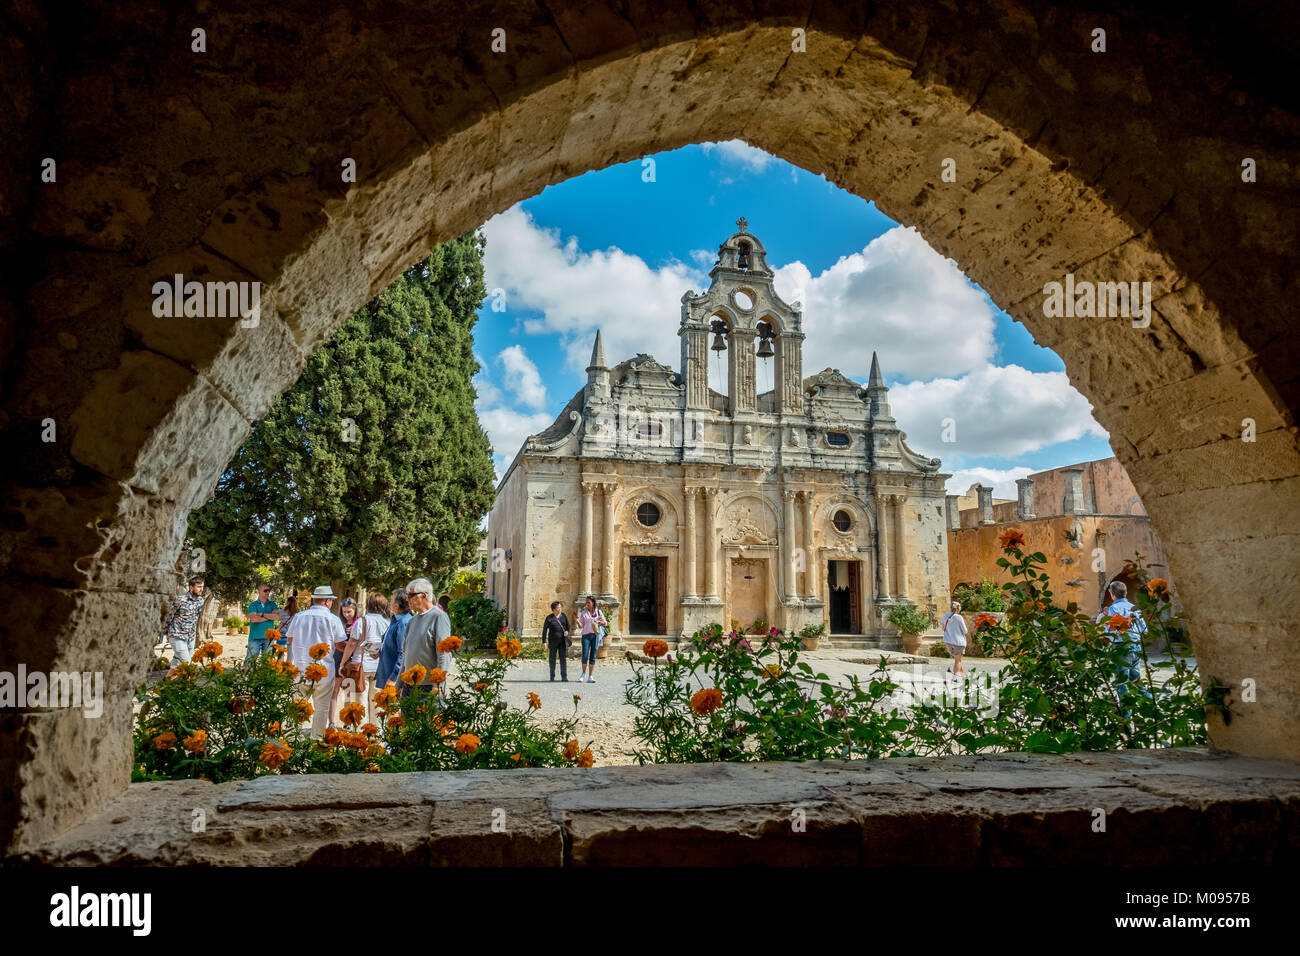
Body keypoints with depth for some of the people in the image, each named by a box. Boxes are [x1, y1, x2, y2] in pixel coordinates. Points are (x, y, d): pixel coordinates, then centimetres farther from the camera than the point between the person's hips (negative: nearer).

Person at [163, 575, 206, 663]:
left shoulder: (200, 600, 3)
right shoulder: (180, 600, -16)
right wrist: (166, 631, 6)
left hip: (191, 637, 6)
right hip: (178, 637, -6)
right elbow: (169, 615, -4)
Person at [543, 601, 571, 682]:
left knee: (563, 658, -5)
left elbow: (568, 626, 13)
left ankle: (564, 677, -6)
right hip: (553, 641, -2)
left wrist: (567, 631, -9)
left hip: (563, 640, 2)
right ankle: (552, 677, 18)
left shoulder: (563, 615, 5)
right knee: (552, 658, 7)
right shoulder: (549, 618, -5)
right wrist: (544, 642, -8)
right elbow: (544, 630, -2)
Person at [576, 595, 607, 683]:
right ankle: (583, 674, 11)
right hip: (586, 635, -1)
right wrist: (577, 621, -12)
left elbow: (605, 623, 12)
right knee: (585, 655, -10)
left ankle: (590, 676, 6)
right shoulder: (583, 612, 7)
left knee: (593, 656, 1)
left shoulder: (598, 612, 9)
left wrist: (599, 621, -6)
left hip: (595, 635, 1)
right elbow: (580, 626, 6)